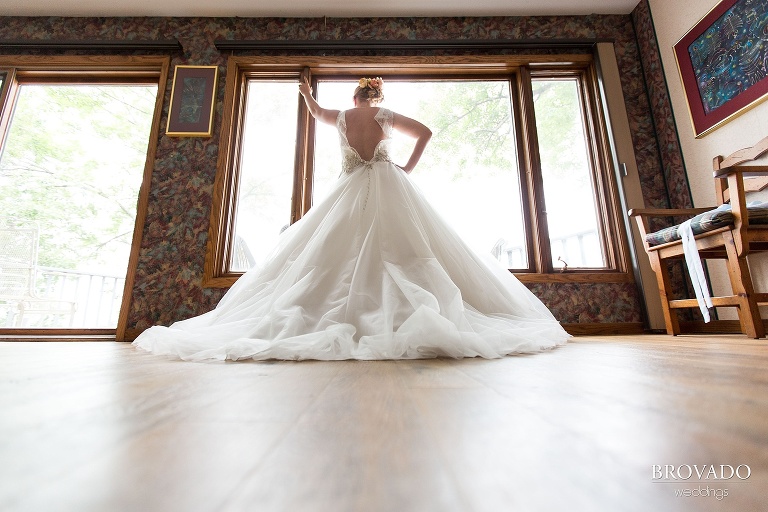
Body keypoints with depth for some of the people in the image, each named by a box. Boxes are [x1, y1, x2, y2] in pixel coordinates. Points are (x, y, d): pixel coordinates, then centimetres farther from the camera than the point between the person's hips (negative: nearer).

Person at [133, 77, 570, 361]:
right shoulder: (385, 115, 12)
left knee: (327, 256, -2)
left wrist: (308, 93, 61)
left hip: (351, 192, 1)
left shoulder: (342, 116, 18)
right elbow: (425, 132, 6)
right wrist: (409, 168, 9)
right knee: (404, 255, -9)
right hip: (390, 188, -1)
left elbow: (317, 113, 40)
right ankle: (420, 315, -22)